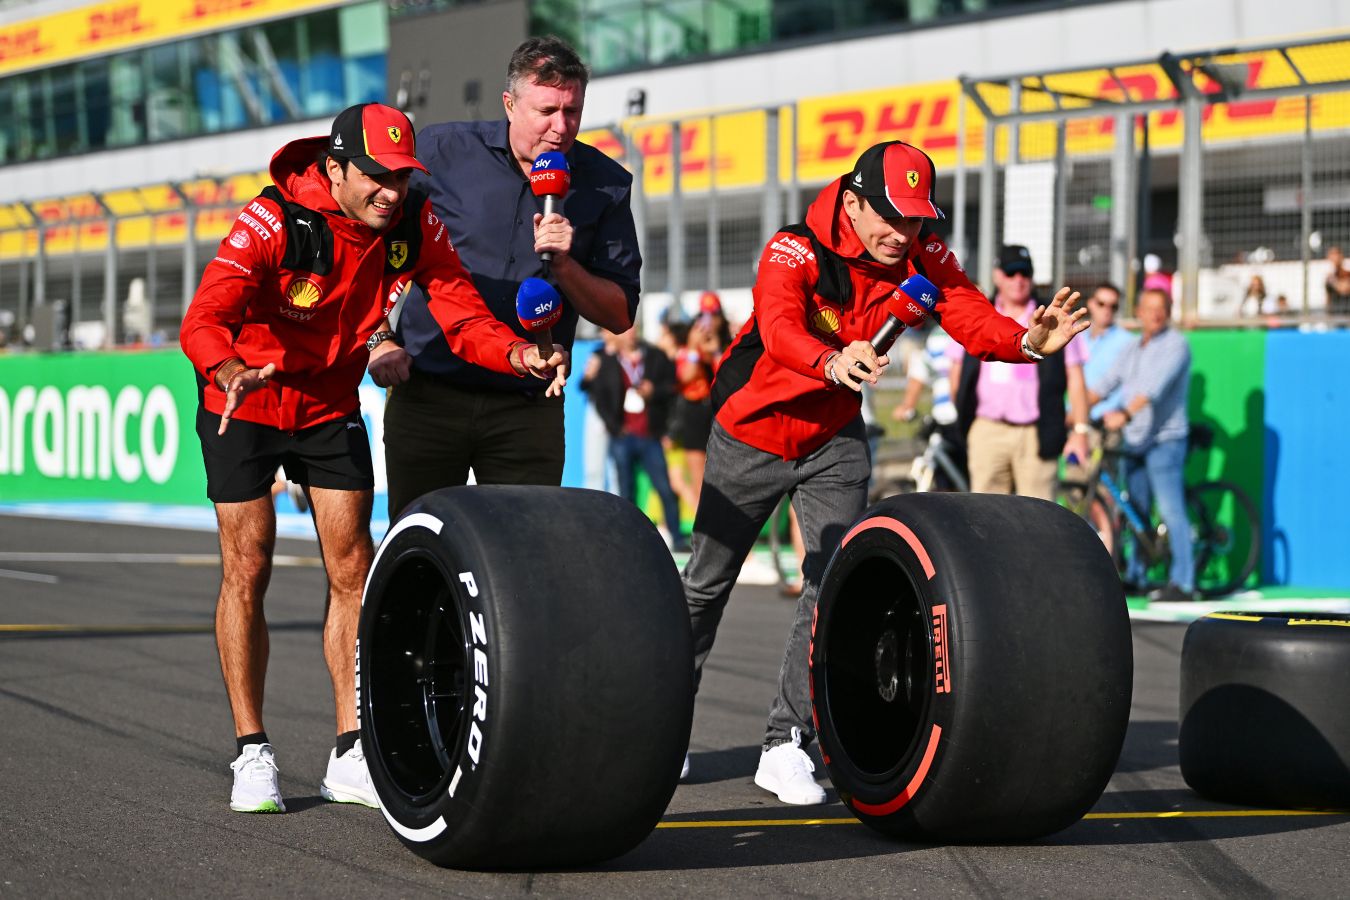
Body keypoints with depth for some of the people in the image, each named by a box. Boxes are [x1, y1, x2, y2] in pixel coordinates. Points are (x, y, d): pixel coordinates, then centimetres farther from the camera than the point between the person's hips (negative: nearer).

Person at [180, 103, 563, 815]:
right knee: (246, 572, -5)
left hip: (331, 406, 4)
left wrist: (515, 353, -36)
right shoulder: (272, 223, -28)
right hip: (245, 407, -4)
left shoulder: (414, 226, -14)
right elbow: (205, 318, -39)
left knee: (353, 569, -1)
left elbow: (459, 312, -15)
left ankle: (350, 757, 5)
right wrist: (230, 371, -61)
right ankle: (252, 753, 6)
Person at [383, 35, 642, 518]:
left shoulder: (605, 185, 2)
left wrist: (563, 265, -14)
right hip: (428, 394, -1)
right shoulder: (443, 150, -1)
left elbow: (620, 315, 2)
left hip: (527, 410, 1)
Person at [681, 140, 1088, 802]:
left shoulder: (922, 259, -12)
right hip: (752, 431, -3)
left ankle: (786, 744, -5)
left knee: (836, 581, -12)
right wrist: (832, 362, -64)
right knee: (708, 582, 10)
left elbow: (971, 318, -23)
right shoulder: (794, 251, -26)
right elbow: (780, 329, -43)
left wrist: (1028, 340, -45)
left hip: (833, 441, 3)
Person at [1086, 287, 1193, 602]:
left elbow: (1155, 386, -21)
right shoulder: (1132, 350, 17)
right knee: (1136, 511, 12)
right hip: (1133, 440, 7)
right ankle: (1135, 575, 21)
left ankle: (1183, 583, -9)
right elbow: (1103, 384, 12)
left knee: (1171, 511, -10)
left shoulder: (1175, 345, -7)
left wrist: (1125, 414, -34)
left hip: (1164, 439, -7)